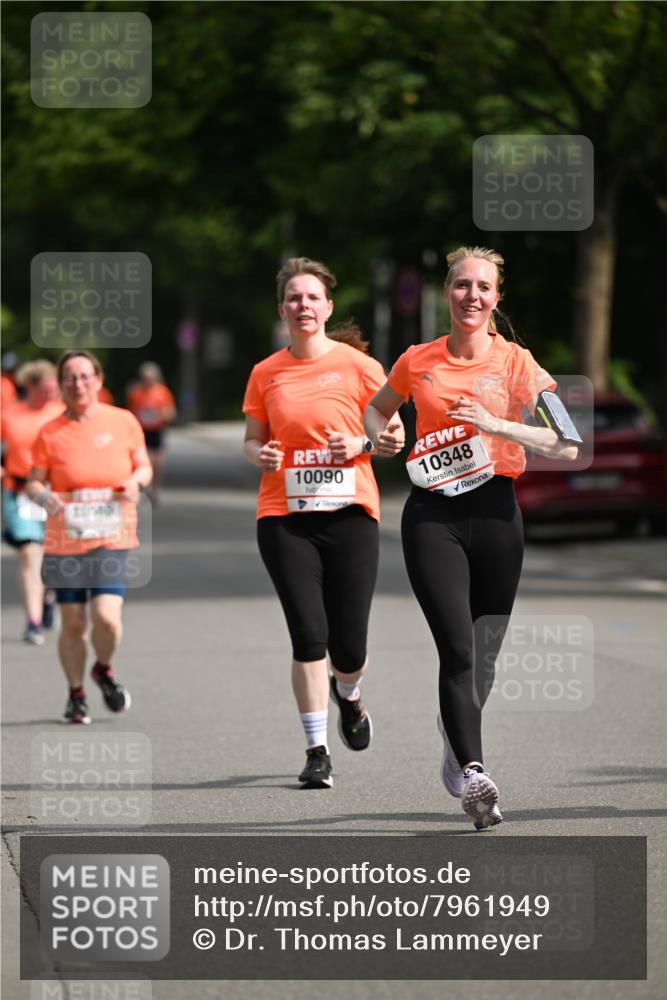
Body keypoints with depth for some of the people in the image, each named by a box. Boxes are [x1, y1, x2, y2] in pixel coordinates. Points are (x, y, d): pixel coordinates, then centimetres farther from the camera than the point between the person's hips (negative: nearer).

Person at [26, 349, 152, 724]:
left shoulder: (123, 422, 2)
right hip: (65, 540, 1)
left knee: (107, 617, -15)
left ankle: (104, 670, 17)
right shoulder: (50, 433, 0)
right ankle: (76, 693, 24)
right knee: (73, 624, 2)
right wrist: (42, 495, -19)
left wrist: (136, 481, -10)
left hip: (112, 539, -1)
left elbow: (144, 466, 13)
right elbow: (34, 481, 4)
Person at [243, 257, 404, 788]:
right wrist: (261, 454, -7)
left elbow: (395, 434, 6)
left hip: (349, 512, -1)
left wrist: (362, 445, -13)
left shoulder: (358, 365, 1)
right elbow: (252, 440, 16)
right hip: (284, 518, 1)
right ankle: (317, 750, 1)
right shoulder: (265, 373, 7)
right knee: (308, 635, -10)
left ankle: (347, 694, 35)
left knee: (349, 648, -2)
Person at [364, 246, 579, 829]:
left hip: (495, 512, 0)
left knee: (484, 654, 9)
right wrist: (385, 441, 5)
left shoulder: (516, 363, 0)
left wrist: (496, 425, -19)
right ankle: (474, 775, -20)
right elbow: (377, 409, 27)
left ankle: (456, 744, 36)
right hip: (432, 515, 0)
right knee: (458, 648, -16)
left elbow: (566, 446, -8)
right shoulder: (418, 362, 6)